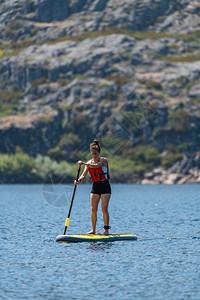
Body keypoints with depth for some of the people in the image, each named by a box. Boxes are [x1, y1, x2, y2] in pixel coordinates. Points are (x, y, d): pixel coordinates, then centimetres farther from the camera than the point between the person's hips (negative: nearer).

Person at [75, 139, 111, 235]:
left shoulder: (103, 160, -7)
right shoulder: (89, 163, 8)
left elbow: (96, 166, -28)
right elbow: (84, 174, 0)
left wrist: (84, 163, -38)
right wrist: (78, 180, -22)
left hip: (104, 186, -5)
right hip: (95, 187, 5)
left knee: (104, 209, -10)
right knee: (93, 209, -1)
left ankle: (106, 229, -5)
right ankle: (93, 230, 4)